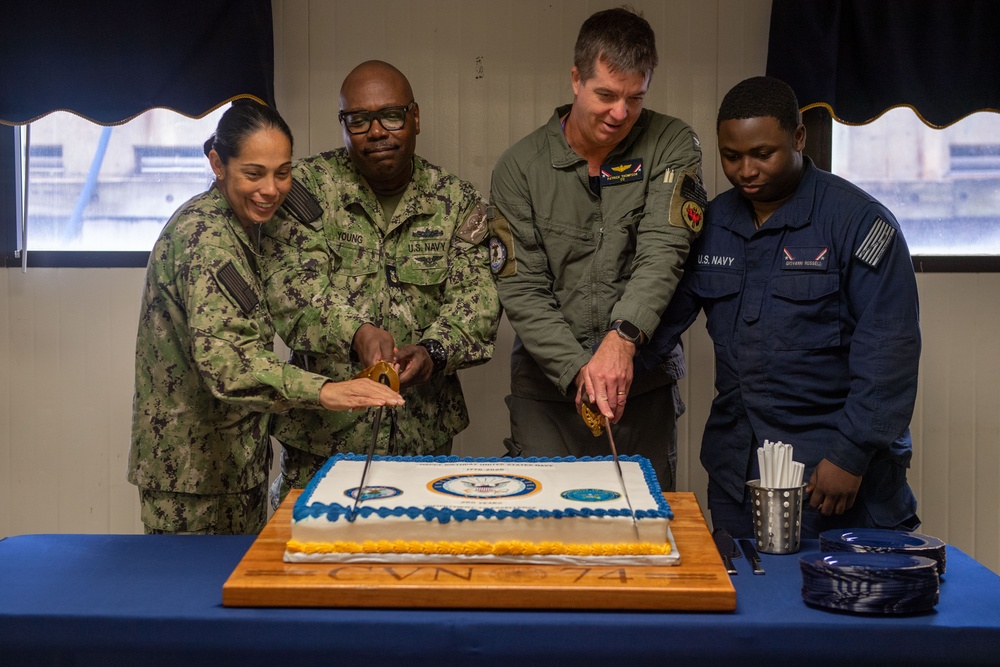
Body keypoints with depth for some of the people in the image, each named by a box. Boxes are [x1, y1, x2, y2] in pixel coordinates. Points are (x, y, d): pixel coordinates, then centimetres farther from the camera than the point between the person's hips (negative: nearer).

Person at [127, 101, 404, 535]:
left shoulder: (239, 226, 11)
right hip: (195, 465, -10)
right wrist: (322, 391, -47)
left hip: (234, 459, 10)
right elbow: (223, 357, -35)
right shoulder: (205, 236, -20)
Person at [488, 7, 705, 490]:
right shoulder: (520, 166, -2)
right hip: (546, 393, 0)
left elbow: (663, 251, -14)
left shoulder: (671, 146, -1)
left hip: (644, 390, 0)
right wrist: (577, 370, -18)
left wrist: (623, 336, -30)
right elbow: (521, 290, -5)